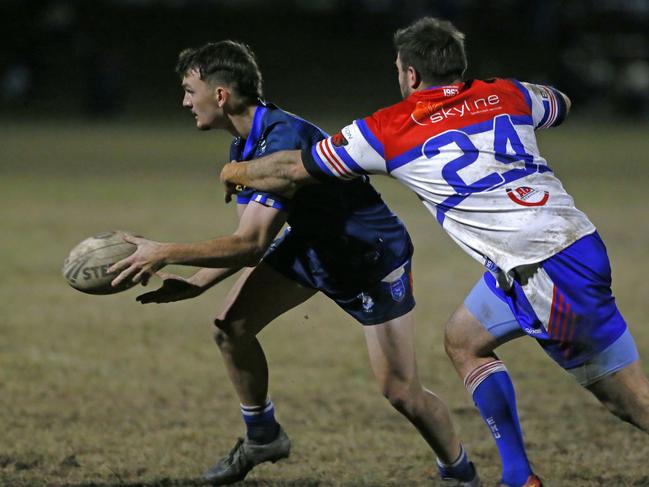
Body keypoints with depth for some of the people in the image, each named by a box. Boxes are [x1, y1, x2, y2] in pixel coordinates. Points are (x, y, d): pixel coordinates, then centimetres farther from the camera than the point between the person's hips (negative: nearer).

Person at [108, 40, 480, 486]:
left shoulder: (285, 140, -34)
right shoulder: (246, 144, -3)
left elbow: (251, 245, -36)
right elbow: (249, 242, 4)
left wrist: (165, 254, -33)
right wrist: (196, 283, -8)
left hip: (373, 254, -8)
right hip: (312, 245, 8)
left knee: (401, 392, -9)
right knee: (232, 325, -7)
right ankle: (262, 436, 14)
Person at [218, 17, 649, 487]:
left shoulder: (388, 130, -1)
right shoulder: (504, 94, 12)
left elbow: (294, 170, 12)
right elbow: (561, 104, 36)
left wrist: (236, 172, 30)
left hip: (547, 272, -7)